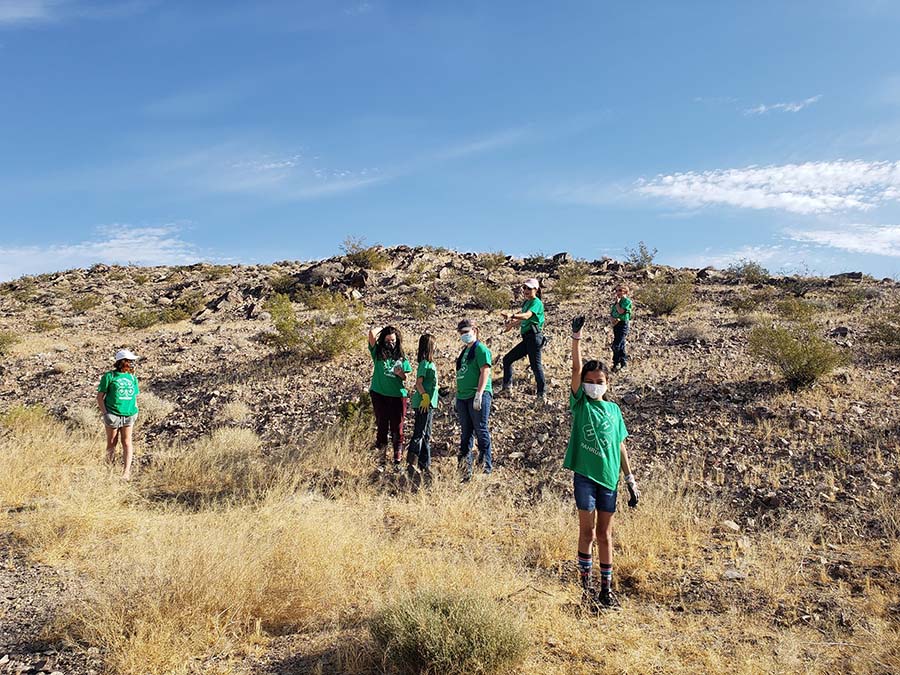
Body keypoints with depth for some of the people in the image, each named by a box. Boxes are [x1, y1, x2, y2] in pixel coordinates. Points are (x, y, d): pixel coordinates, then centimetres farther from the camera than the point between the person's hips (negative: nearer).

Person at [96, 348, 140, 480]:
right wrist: (105, 413, -9)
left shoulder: (132, 378, 11)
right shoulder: (109, 376, -4)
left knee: (127, 442, -3)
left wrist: (135, 411, 9)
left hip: (128, 415, 3)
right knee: (112, 443, 8)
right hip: (113, 415, -3)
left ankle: (127, 471, -4)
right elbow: (100, 397, -1)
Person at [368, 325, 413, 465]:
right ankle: (380, 457, 12)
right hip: (379, 395, -1)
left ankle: (398, 458, 4)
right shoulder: (378, 353, 2)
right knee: (381, 426, 6)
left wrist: (401, 374, -9)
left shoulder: (401, 357, 7)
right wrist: (383, 330, 5)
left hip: (397, 396, 1)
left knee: (397, 428, 1)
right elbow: (371, 333, -12)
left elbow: (406, 378, 12)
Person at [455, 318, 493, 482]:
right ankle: (466, 468, 13)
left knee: (481, 430, -5)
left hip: (478, 396, -8)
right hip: (463, 397, 8)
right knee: (466, 433, 9)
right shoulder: (464, 351, 20)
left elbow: (485, 372, -14)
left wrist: (479, 394, -22)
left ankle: (486, 466, 1)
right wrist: (457, 396, 20)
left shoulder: (481, 349, -5)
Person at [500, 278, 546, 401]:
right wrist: (511, 324, 30)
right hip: (527, 339, 10)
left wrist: (512, 315, -40)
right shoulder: (526, 302, 18)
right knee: (507, 359, 11)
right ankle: (506, 387, 16)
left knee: (535, 365, -10)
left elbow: (527, 316, -28)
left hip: (534, 336, -10)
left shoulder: (536, 302, -10)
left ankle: (541, 394, -5)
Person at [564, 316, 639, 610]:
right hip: (585, 475, -3)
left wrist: (630, 480, 10)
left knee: (605, 534, 10)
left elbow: (620, 446, 12)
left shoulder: (613, 410, 9)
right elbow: (576, 368, -12)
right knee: (587, 531, 3)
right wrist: (576, 336, -20)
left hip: (609, 477, 3)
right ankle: (586, 584, 17)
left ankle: (606, 588, 20)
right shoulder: (580, 404, 0)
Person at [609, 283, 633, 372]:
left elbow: (621, 311, -21)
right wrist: (611, 319, -6)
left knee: (616, 346, -13)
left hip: (623, 325, -8)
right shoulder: (617, 301, 15)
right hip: (616, 324, 8)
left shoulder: (627, 301, -10)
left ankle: (616, 364, -8)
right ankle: (624, 361, 24)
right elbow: (611, 312, 14)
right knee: (621, 345, 15)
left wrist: (617, 302, -11)